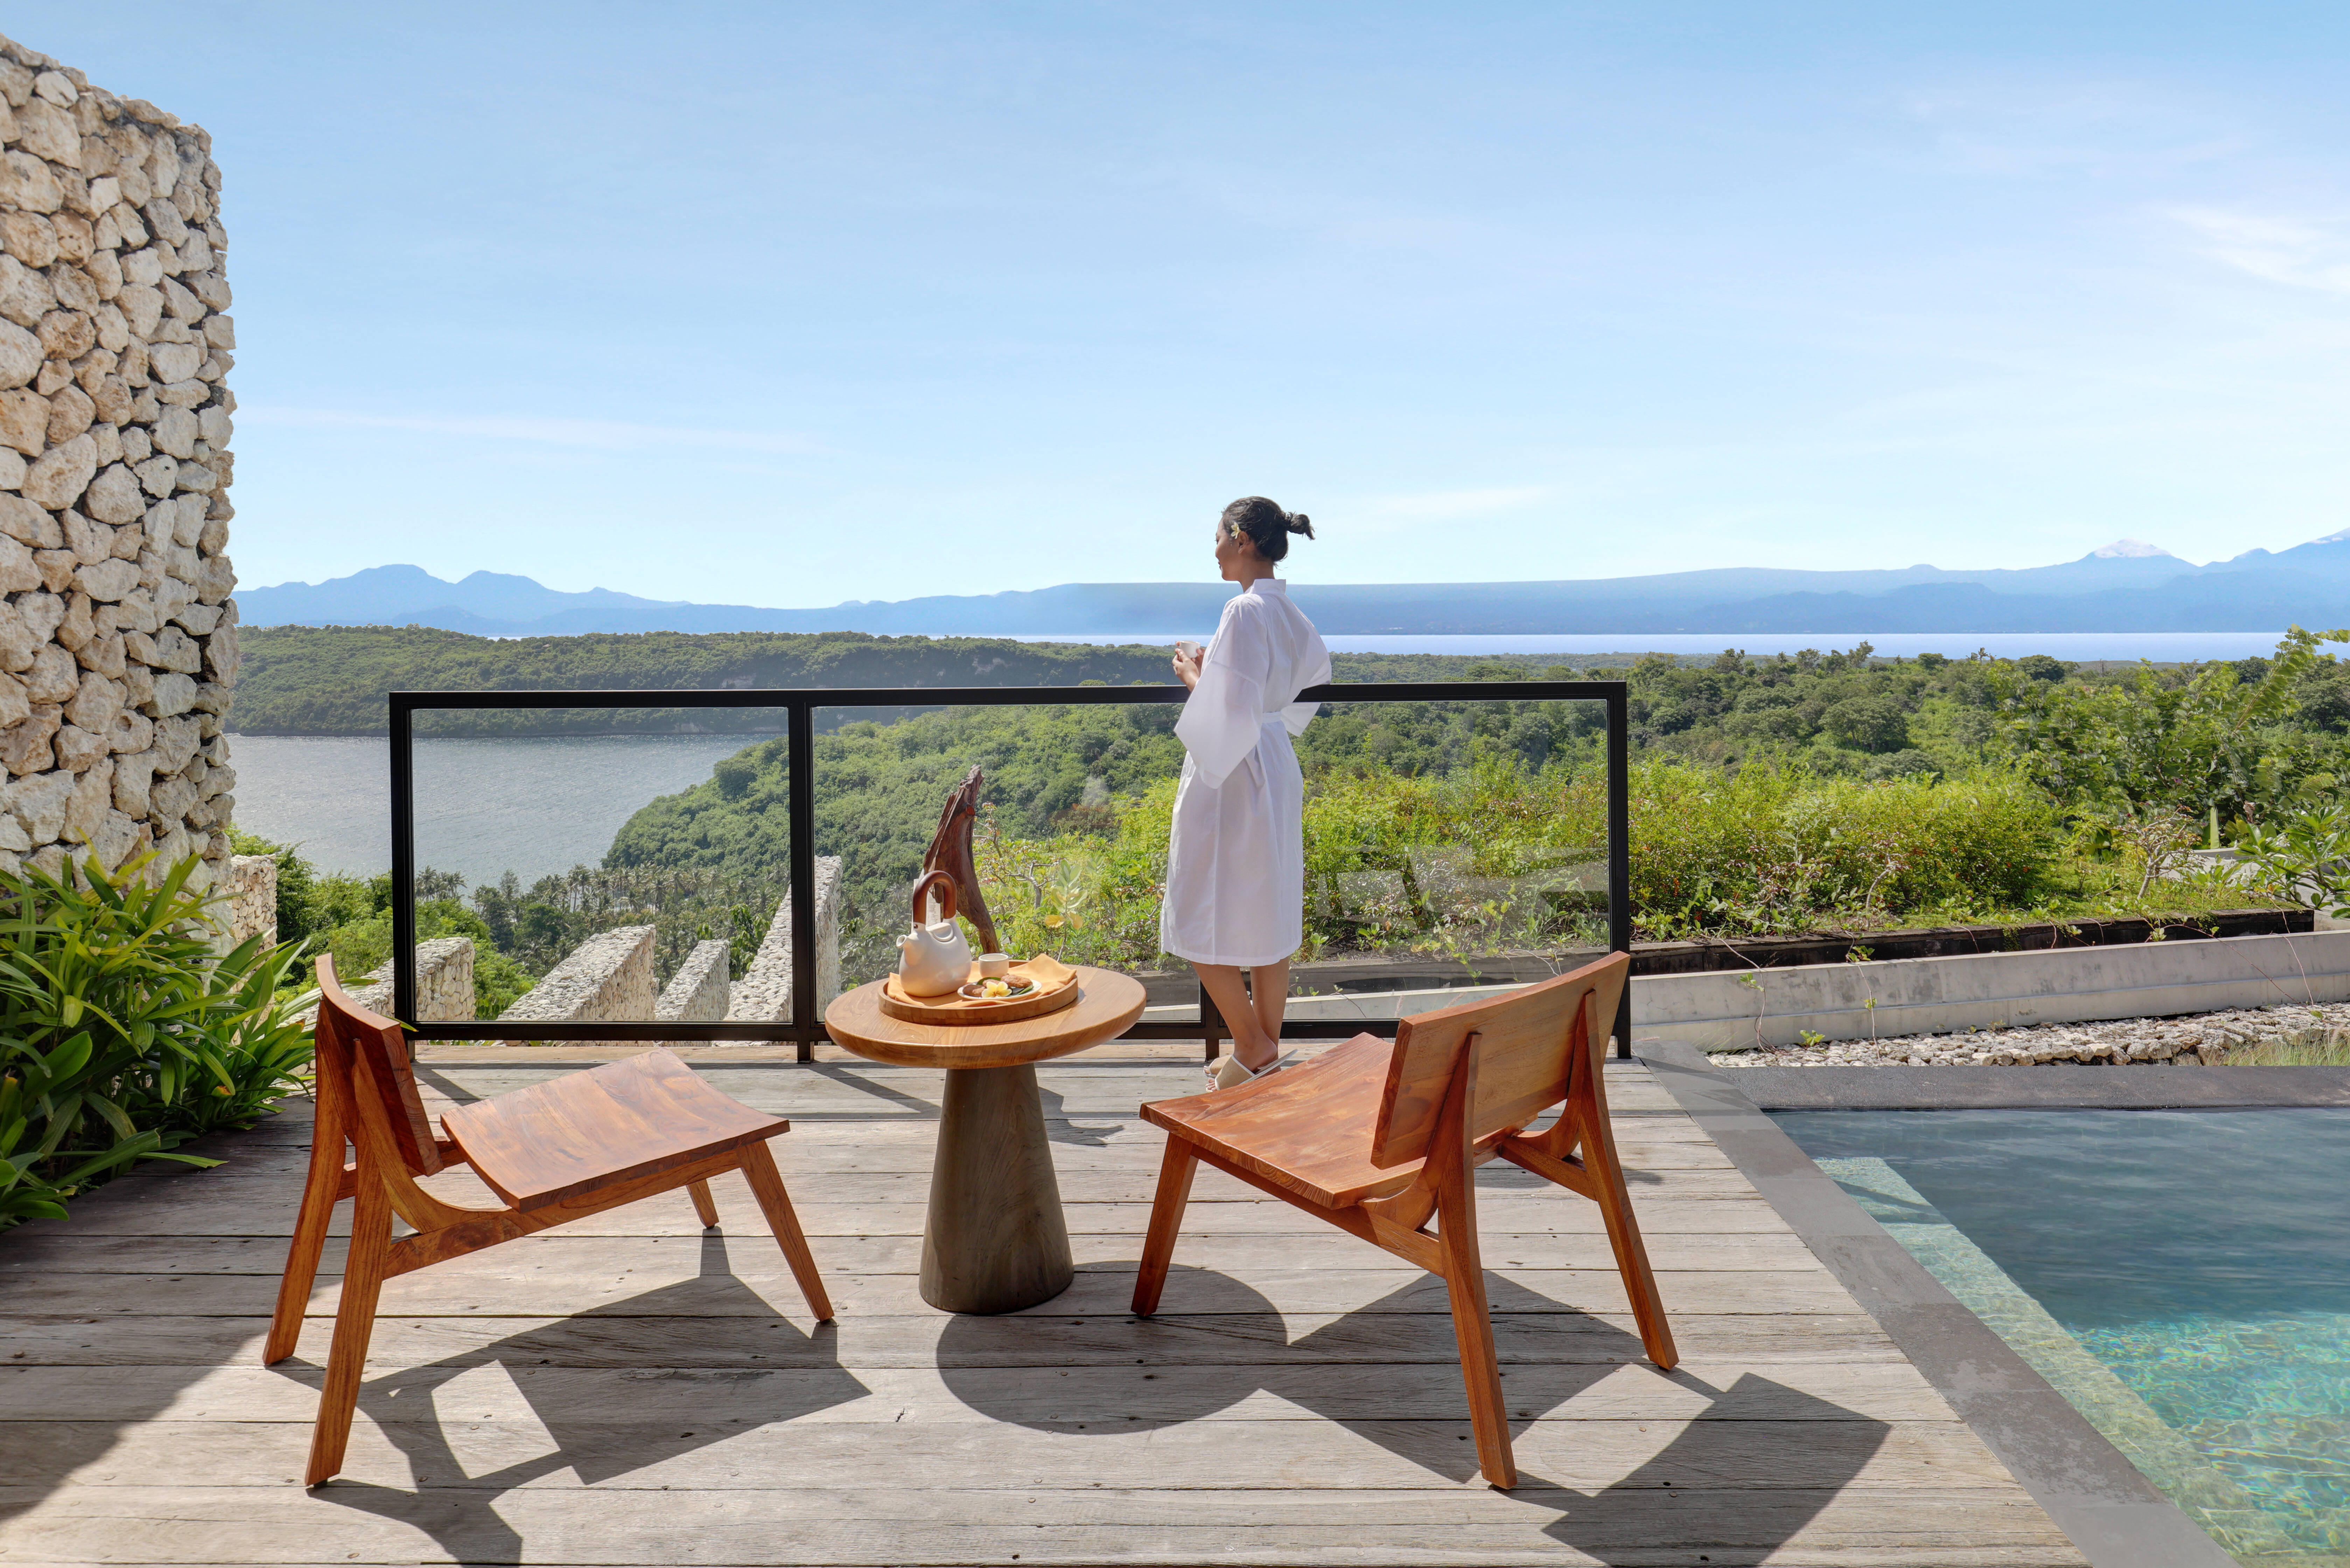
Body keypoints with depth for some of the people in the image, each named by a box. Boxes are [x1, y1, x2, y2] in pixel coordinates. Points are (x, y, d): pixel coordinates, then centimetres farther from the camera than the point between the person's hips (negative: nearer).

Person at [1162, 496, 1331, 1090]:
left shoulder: (1245, 611, -19)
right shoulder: (1290, 613, 8)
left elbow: (1230, 711, -24)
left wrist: (1194, 679, -6)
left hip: (1229, 777, -9)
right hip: (1276, 770, 9)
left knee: (1204, 923, 3)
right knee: (1267, 915, 14)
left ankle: (1252, 1047, 9)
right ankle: (1265, 1048, 24)